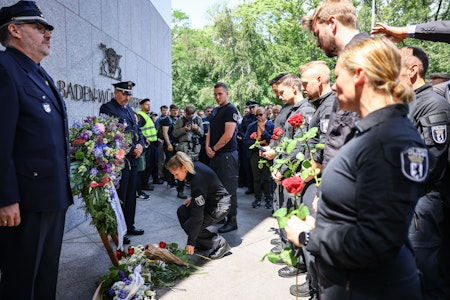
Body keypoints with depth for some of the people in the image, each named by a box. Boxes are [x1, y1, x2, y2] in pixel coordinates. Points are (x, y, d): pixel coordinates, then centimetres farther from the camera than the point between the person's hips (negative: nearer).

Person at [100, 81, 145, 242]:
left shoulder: (129, 109, 18)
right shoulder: (107, 108, -8)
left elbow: (137, 130, 19)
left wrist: (141, 145, 0)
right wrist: (132, 148, -14)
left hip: (133, 159, 8)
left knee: (131, 195, 15)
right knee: (120, 197, 1)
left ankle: (129, 226, 28)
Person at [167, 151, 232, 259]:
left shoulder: (197, 179, -33)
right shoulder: (194, 166, -8)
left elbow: (197, 215, -29)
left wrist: (191, 242, -23)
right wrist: (193, 198, 4)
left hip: (220, 206, -10)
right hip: (209, 200, 10)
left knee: (189, 226, -13)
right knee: (181, 212, 4)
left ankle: (220, 244, 1)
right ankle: (201, 243, 14)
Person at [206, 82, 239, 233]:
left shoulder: (230, 110, -10)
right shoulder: (215, 111, 17)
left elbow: (228, 135, -18)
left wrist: (214, 149, -11)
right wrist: (208, 147, -1)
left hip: (227, 155, -9)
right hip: (215, 155, 9)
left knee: (229, 188, -3)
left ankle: (232, 220, 7)